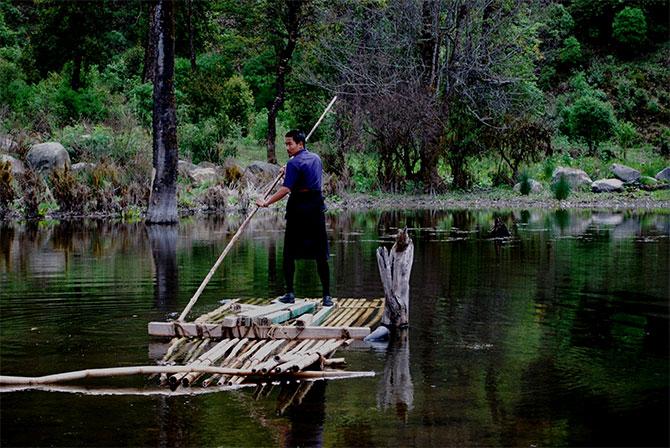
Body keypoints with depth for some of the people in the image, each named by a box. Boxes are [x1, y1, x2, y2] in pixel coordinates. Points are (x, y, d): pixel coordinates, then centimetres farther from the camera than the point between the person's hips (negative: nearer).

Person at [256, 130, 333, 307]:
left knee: (289, 252, 7)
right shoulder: (316, 158, 12)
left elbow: (286, 189, -20)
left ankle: (290, 293, 6)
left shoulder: (294, 163, -11)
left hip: (298, 208, -6)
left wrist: (266, 202, -16)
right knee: (320, 254, 5)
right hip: (317, 207, 6)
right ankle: (327, 296, 2)